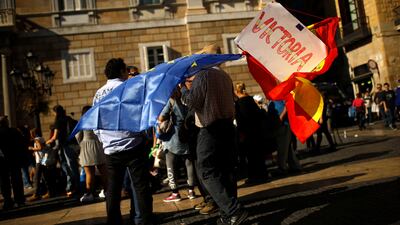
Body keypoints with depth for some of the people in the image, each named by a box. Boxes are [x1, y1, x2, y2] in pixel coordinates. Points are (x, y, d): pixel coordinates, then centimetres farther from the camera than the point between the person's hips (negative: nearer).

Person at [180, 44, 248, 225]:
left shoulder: (202, 75, -12)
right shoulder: (225, 76, 12)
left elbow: (192, 102, -12)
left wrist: (183, 87, 3)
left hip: (211, 129, -8)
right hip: (227, 126, 8)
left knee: (207, 172, -2)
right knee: (226, 169, 13)